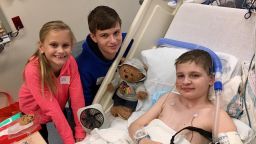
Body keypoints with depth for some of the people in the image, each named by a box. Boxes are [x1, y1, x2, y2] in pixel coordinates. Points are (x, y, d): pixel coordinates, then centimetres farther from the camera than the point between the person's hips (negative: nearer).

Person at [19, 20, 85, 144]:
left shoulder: (70, 62, -25)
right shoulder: (33, 70, -37)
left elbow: (77, 97, -24)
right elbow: (50, 107, -36)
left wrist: (80, 133, -24)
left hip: (59, 109, 3)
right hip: (34, 113, -3)